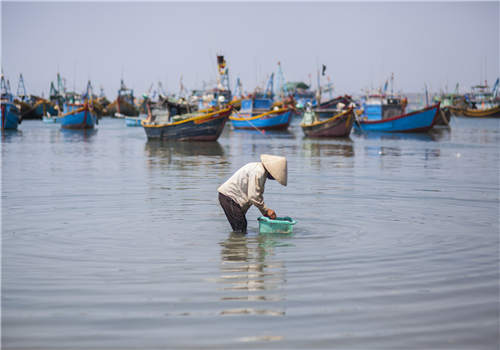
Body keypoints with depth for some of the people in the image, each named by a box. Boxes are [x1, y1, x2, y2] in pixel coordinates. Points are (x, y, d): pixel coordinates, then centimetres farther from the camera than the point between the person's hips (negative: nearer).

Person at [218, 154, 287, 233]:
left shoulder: (261, 170, 12)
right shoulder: (258, 172, -21)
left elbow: (258, 194, 18)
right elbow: (253, 196, -23)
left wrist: (265, 212, 11)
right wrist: (266, 210, -12)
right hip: (229, 196, -11)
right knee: (240, 230, -12)